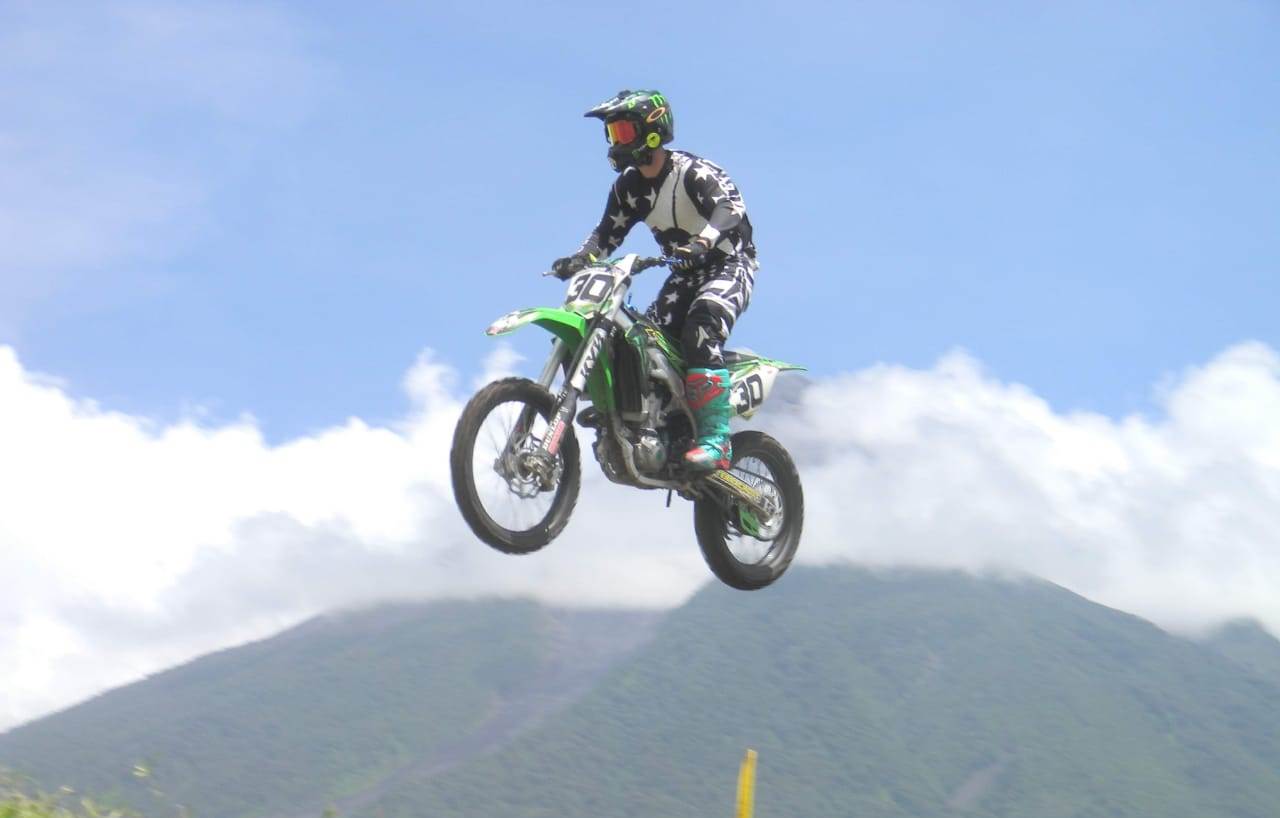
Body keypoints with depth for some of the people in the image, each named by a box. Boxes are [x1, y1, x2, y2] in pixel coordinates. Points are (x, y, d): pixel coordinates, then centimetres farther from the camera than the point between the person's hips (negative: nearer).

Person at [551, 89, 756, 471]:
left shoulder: (693, 172, -18)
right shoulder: (628, 185, 6)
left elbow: (730, 205, -32)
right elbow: (608, 232, 8)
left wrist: (702, 241, -50)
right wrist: (578, 260, -12)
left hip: (729, 263, -8)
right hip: (686, 271, 8)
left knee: (701, 328, -32)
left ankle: (716, 441, -39)